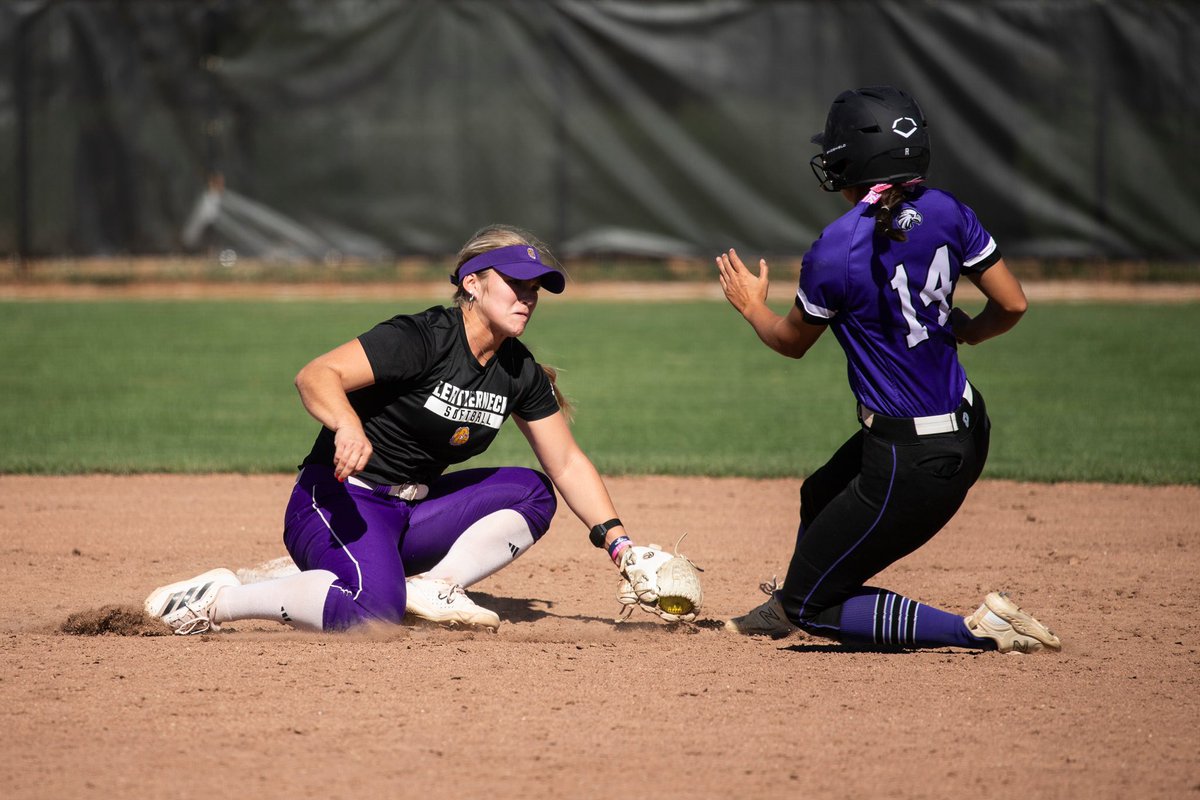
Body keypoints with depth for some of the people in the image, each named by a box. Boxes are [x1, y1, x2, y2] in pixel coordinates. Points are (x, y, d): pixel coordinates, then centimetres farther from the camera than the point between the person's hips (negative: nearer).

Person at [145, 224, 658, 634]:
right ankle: (222, 600, -18)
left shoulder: (520, 374, 5)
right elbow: (316, 376, -27)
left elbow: (566, 464, 13)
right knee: (375, 606, -35)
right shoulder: (420, 339, -17)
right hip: (338, 500, -8)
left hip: (413, 513, 8)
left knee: (532, 491, 1)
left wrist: (618, 543, 4)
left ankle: (434, 587, -10)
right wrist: (349, 426, -47)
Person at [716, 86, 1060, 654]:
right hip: (968, 431, 9)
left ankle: (977, 630, -5)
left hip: (913, 465, -9)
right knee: (820, 496, 35)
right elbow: (1012, 304, 0)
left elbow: (792, 341, -2)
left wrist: (752, 307, 19)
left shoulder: (836, 251, -20)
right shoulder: (944, 213, -4)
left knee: (811, 605, 3)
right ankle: (787, 609, 62)